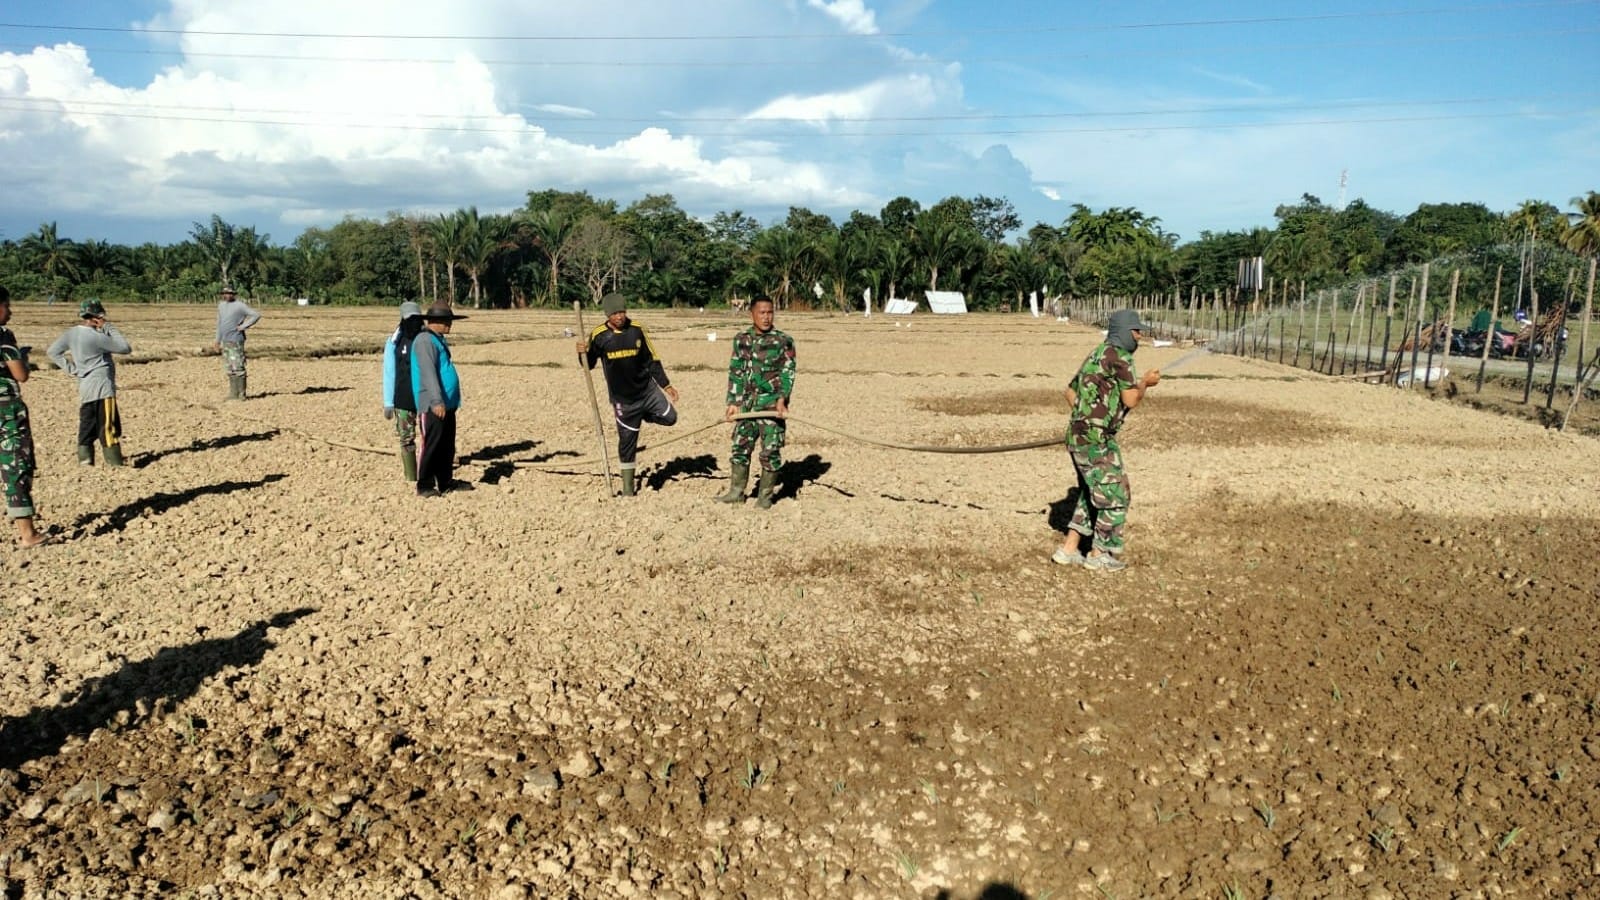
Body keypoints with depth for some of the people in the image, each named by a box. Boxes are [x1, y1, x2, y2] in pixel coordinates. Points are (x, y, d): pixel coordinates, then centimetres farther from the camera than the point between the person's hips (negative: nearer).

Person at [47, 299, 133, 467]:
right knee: (108, 427, -5)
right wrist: (109, 328, -7)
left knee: (87, 425, 15)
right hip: (102, 386, -7)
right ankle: (114, 461, -5)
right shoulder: (97, 337, -16)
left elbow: (52, 351, 12)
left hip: (84, 387, 7)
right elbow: (125, 348, -11)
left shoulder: (71, 333, 5)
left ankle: (85, 457, 16)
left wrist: (71, 368, 10)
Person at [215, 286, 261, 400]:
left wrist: (243, 326, -13)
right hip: (225, 341, 8)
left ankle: (241, 394, -4)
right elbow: (219, 323, 21)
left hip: (235, 341, -8)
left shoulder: (240, 306, -8)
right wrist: (218, 340, 19)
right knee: (229, 369, 9)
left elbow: (257, 315, -12)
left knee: (238, 368, -7)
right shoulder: (221, 305, 14)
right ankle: (233, 393, 14)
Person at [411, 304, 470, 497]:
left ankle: (446, 481, 23)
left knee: (447, 445, 14)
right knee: (430, 445, -4)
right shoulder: (425, 340, -12)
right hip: (433, 405, -10)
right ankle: (425, 486, 2)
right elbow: (428, 373, -21)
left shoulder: (437, 339, 19)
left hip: (447, 403, 10)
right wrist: (436, 401, -27)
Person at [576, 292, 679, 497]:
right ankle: (627, 487, 17)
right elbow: (589, 365, 1)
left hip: (647, 389, 2)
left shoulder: (637, 329, -2)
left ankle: (643, 415, 22)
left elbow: (652, 359, 5)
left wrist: (666, 384, 4)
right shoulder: (599, 336, -8)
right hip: (622, 399, -2)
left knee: (669, 417, -11)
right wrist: (583, 353, -22)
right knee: (627, 440, 2)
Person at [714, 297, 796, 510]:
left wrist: (782, 399, -18)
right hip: (747, 402, 4)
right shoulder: (741, 340, 8)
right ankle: (736, 492, 20)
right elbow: (735, 373, 10)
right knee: (740, 446, 8)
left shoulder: (784, 341, -3)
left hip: (772, 402, -4)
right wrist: (733, 402, 4)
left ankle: (765, 495, 12)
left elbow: (787, 373, -6)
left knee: (770, 450, -1)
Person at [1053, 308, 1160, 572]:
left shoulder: (1097, 354, 18)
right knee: (1115, 495, 2)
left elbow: (1071, 392, 23)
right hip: (1096, 439, -10)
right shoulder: (1119, 356, -12)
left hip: (1078, 436, 10)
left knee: (1091, 495, 17)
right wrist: (1146, 382, 2)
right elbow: (1130, 400, -14)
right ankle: (1100, 555, 10)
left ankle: (1069, 549, 18)